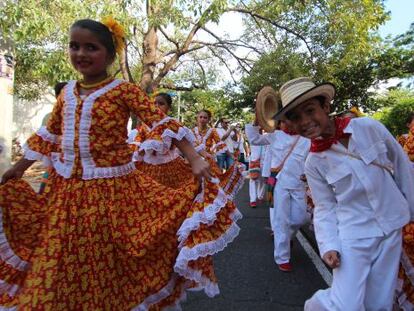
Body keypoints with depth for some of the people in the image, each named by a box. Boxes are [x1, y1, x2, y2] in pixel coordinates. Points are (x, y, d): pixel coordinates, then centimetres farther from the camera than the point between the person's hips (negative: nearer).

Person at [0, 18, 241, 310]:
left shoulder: (124, 90, -8)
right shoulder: (67, 92, 9)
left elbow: (163, 124, -15)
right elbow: (49, 134, 19)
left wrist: (194, 159, -27)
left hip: (112, 189, -5)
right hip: (66, 190, 6)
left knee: (110, 262, 9)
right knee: (65, 261, 18)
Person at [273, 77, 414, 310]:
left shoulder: (370, 127, -10)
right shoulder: (314, 163, -11)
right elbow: (325, 208, -3)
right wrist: (328, 245, -15)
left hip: (391, 229, 2)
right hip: (353, 236, -2)